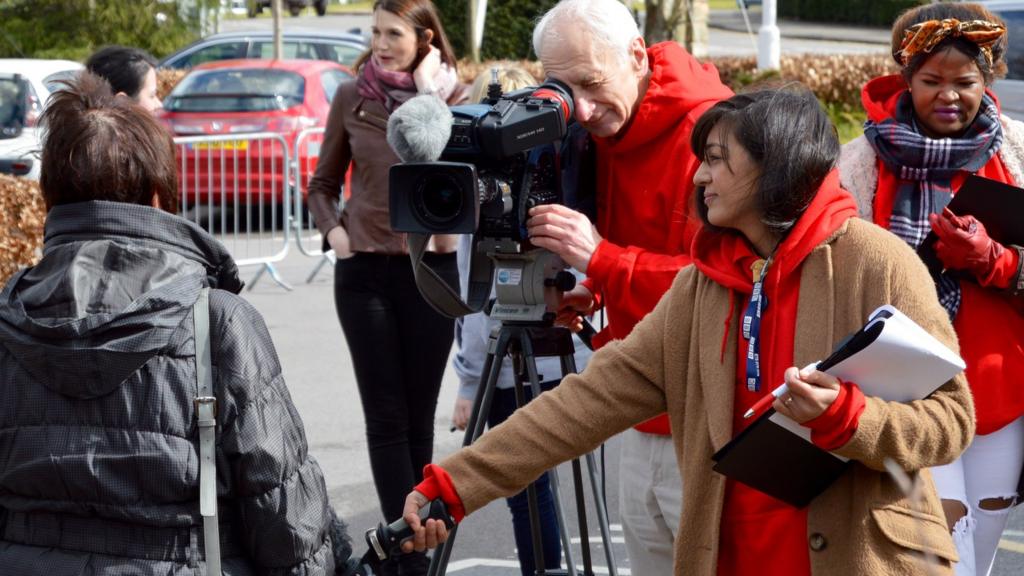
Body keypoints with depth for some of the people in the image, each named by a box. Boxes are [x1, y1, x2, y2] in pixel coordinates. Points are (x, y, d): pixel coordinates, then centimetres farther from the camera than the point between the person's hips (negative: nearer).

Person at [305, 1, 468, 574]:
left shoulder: (453, 95, -1)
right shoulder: (352, 97, 3)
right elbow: (323, 183, 14)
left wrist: (430, 98, -16)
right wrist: (332, 229, -4)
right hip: (363, 270, 1)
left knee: (419, 416, 7)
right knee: (386, 416, -3)